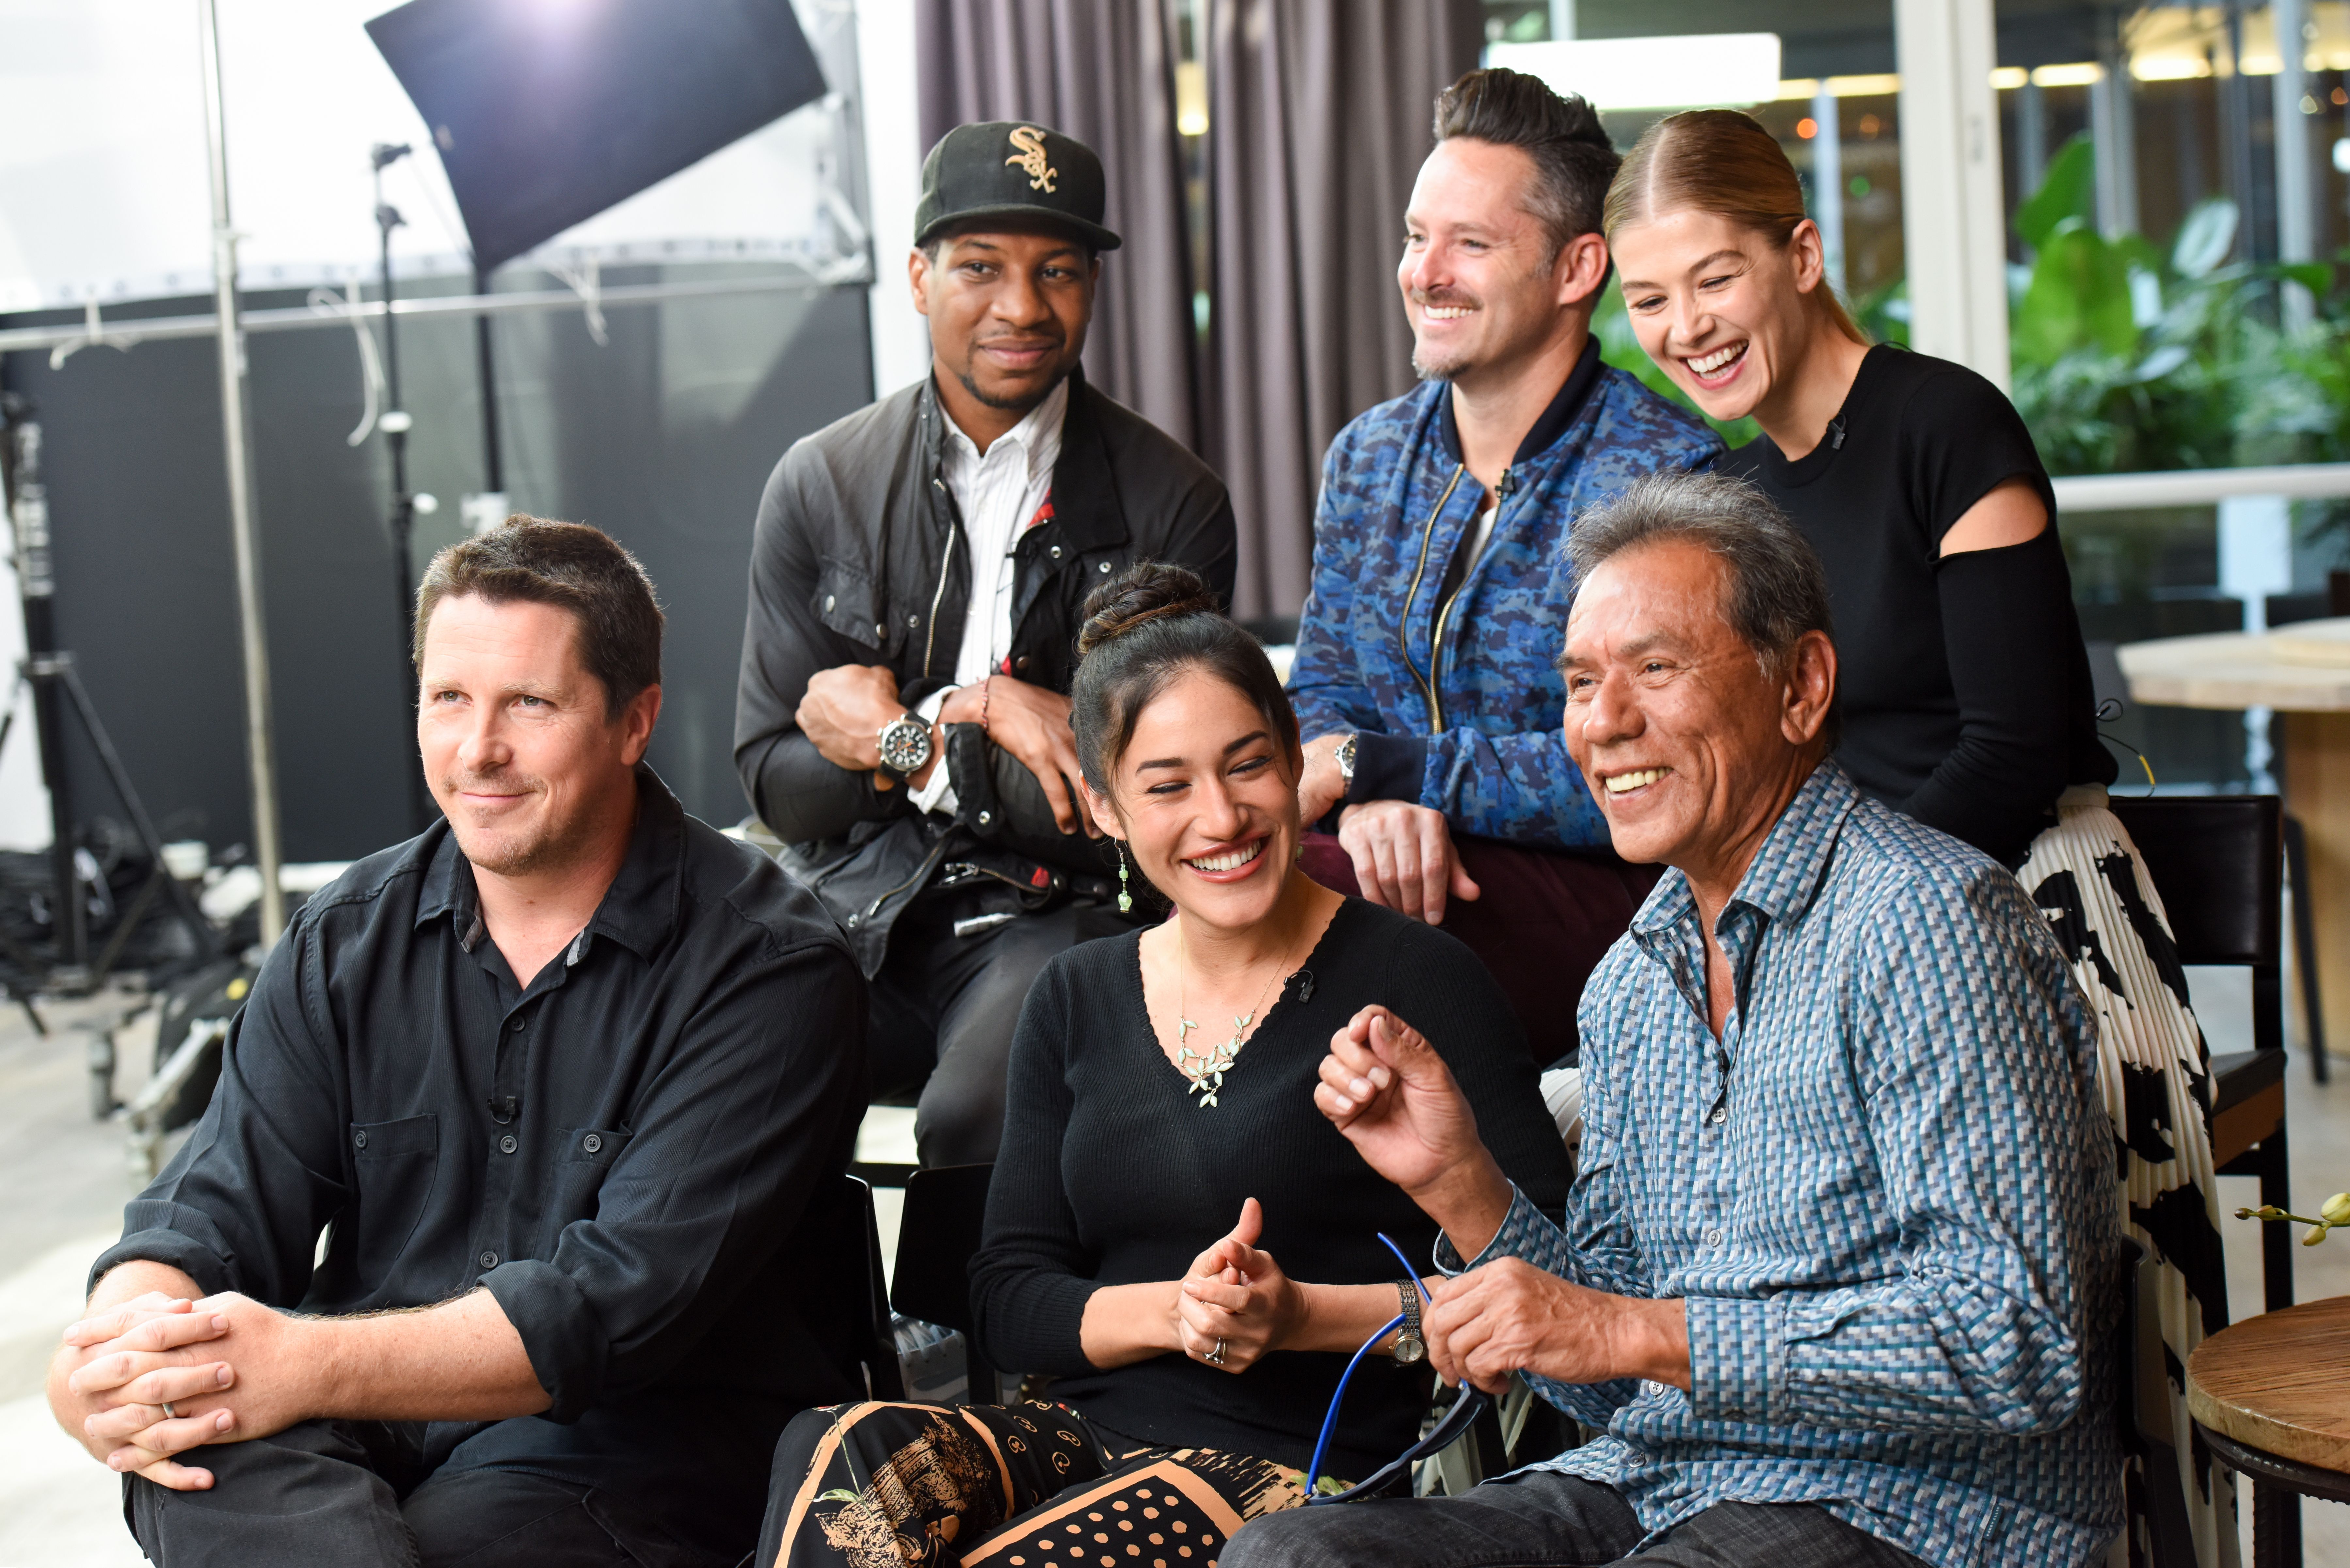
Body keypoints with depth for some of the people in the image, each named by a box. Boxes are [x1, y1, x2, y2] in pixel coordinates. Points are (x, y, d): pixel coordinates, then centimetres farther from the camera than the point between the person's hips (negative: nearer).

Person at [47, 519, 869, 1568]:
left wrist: (311, 1363, -28)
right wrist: (126, 1348, -23)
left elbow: (631, 1295, -18)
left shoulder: (768, 967, -9)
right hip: (375, 1419, 4)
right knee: (202, 1453, -30)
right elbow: (216, 1204, 2)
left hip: (639, 1434, -3)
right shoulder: (345, 941, 9)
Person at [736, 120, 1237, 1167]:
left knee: (981, 1113, -33)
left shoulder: (1172, 507, 0)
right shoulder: (818, 486, 6)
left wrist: (899, 743, -10)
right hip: (856, 915, 3)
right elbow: (776, 783, 5)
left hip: (1055, 917, -2)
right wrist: (970, 717, -11)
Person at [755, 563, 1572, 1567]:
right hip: (1087, 1435, 4)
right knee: (844, 1457, -28)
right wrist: (1170, 1312, -10)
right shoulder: (1076, 1000, 14)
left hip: (1303, 1466, -4)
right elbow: (1006, 1298, 9)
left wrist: (1300, 1314, -14)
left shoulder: (1415, 979, -1)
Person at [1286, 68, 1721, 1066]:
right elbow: (1323, 694, 11)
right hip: (1403, 867, 6)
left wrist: (1374, 766, -17)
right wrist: (1373, 802, -15)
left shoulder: (1666, 474, -10)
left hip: (1606, 893, -5)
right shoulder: (1366, 459, 12)